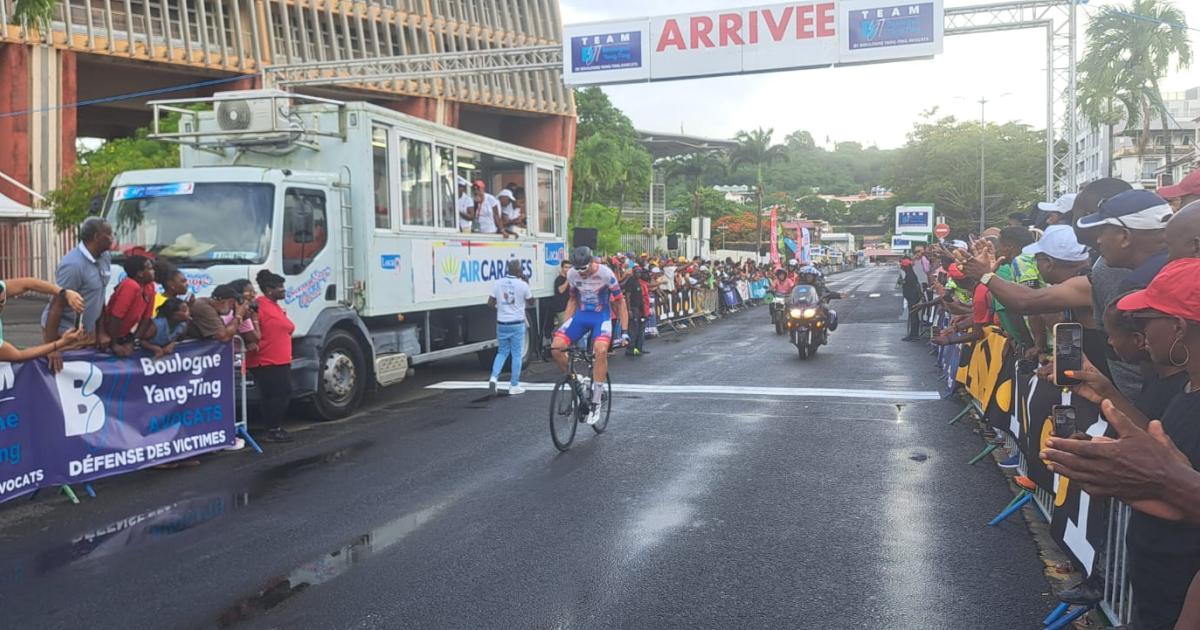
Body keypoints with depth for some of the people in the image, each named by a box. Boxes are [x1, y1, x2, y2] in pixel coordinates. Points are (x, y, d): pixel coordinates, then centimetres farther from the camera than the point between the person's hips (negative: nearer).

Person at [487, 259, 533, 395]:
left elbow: (490, 303, 0)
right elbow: (531, 302, 5)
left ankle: (494, 377, -5)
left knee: (502, 352, 16)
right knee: (516, 354, 5)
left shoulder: (498, 283, -1)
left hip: (501, 323, 3)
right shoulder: (523, 285, -10)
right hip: (517, 324, -3)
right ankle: (514, 386, 9)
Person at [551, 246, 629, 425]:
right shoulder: (572, 274, -5)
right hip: (581, 314, 4)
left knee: (600, 350, -32)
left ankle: (596, 403, -21)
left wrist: (624, 331, -12)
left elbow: (620, 302, -8)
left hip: (601, 316, -4)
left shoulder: (606, 274, -16)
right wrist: (564, 325, 4)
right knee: (556, 347, -19)